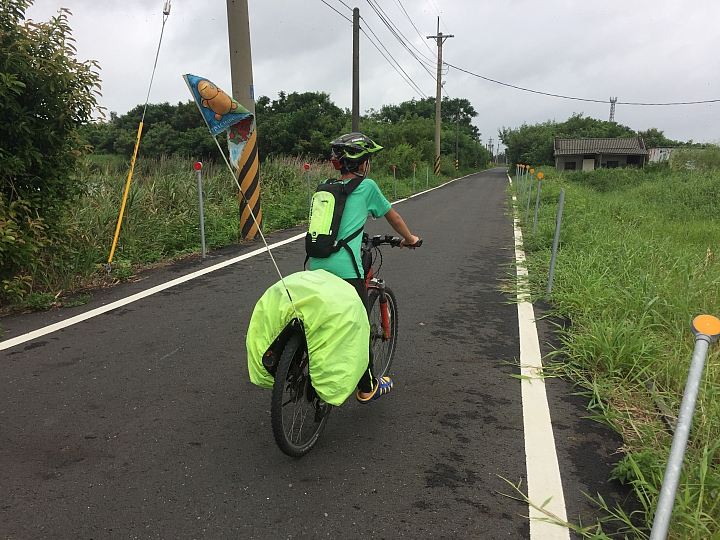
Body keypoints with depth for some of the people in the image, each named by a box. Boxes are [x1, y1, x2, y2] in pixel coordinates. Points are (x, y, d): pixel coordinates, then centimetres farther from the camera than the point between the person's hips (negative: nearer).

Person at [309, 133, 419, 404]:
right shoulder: (366, 186, 3)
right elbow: (393, 217, 16)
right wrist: (409, 238, 33)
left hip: (316, 269, 6)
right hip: (345, 270, -5)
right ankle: (367, 388, 24)